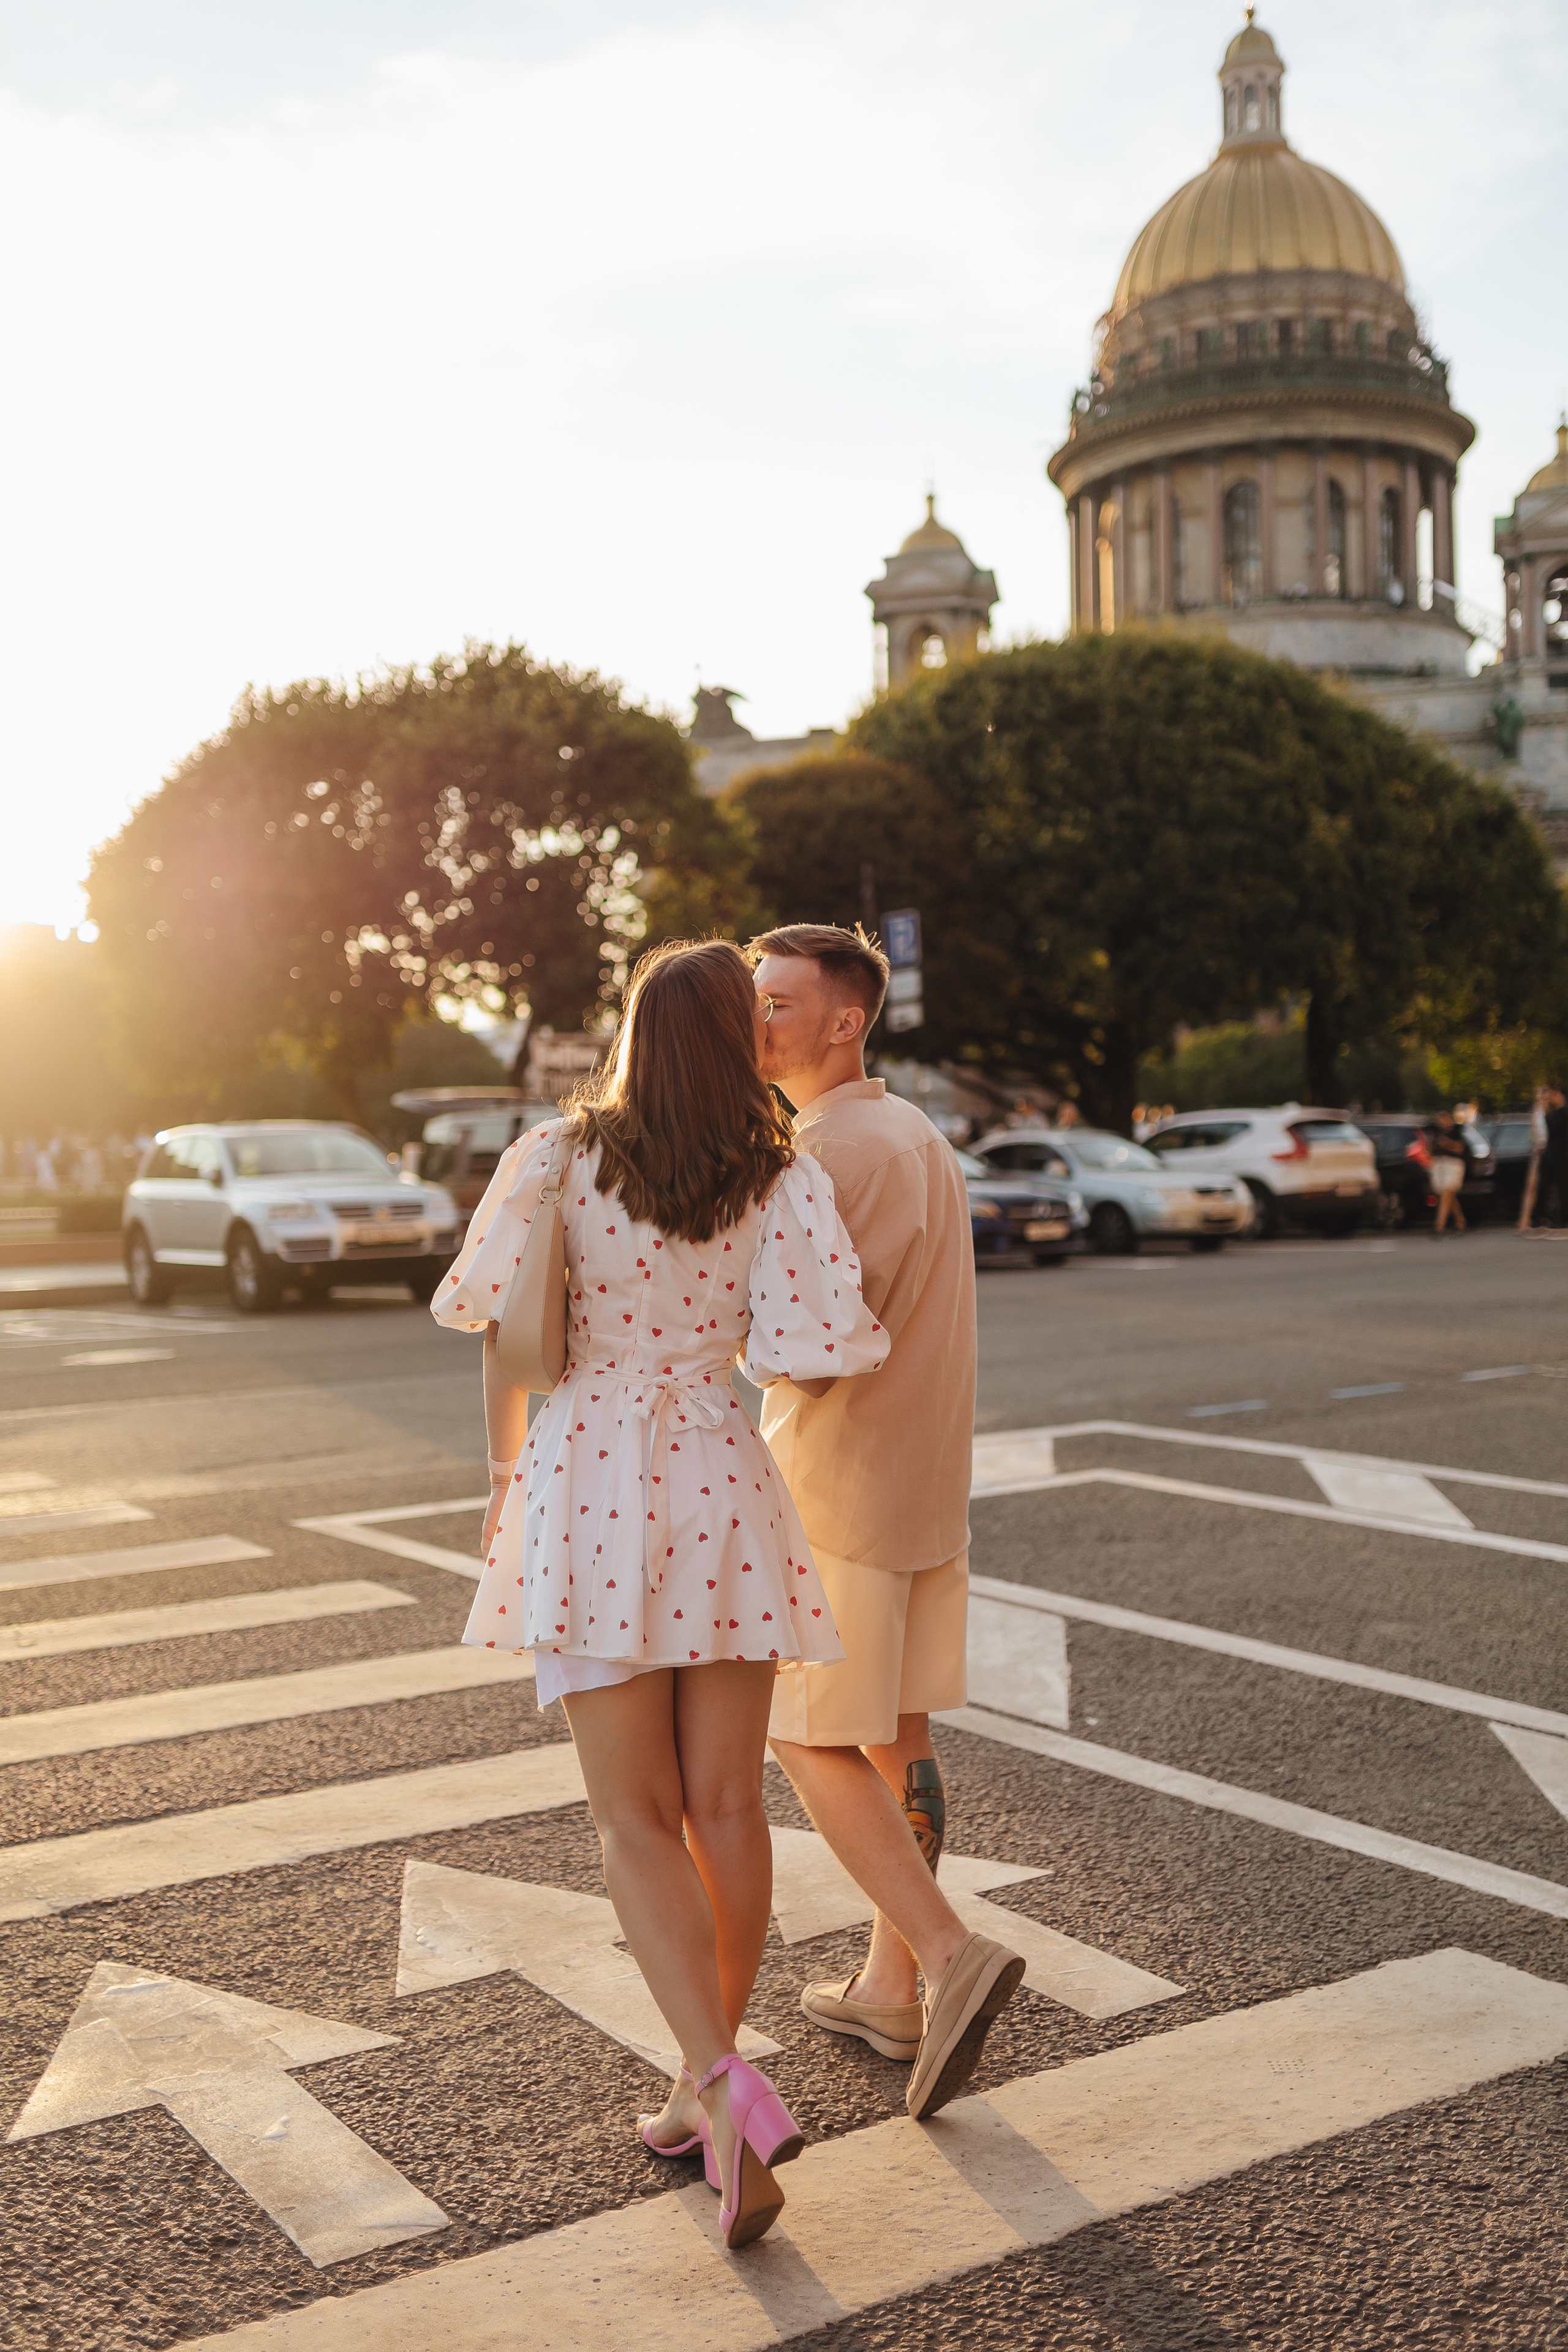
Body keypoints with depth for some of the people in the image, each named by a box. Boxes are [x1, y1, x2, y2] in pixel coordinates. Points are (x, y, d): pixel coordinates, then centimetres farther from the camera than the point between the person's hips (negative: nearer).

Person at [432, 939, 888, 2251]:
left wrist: (506, 1472, 13)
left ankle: (729, 2088, -13)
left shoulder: (556, 1161, -4)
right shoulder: (785, 1182, -5)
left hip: (588, 1489, -1)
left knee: (638, 1818, 3)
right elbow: (827, 1348, -12)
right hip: (724, 1488, 1)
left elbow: (500, 1324, -2)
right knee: (726, 1806, 10)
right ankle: (709, 2089, 21)